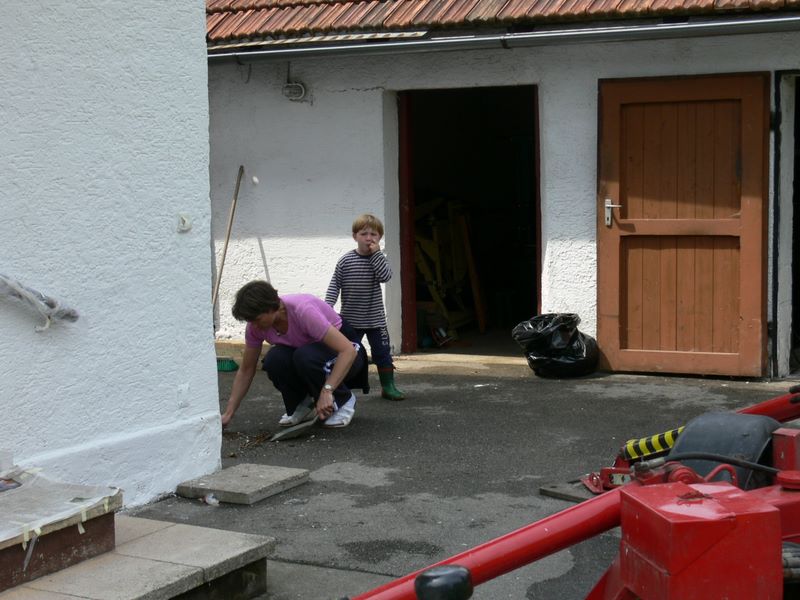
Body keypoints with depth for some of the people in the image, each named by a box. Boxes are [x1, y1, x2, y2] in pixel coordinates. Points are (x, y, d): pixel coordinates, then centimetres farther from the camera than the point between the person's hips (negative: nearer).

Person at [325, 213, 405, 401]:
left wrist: (376, 252, -20)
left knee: (382, 351, 7)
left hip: (375, 319, 1)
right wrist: (328, 305, -13)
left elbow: (385, 276, -20)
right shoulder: (345, 261, -4)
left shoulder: (379, 259, -1)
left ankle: (388, 386, 18)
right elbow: (335, 284, -2)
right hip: (351, 319, -1)